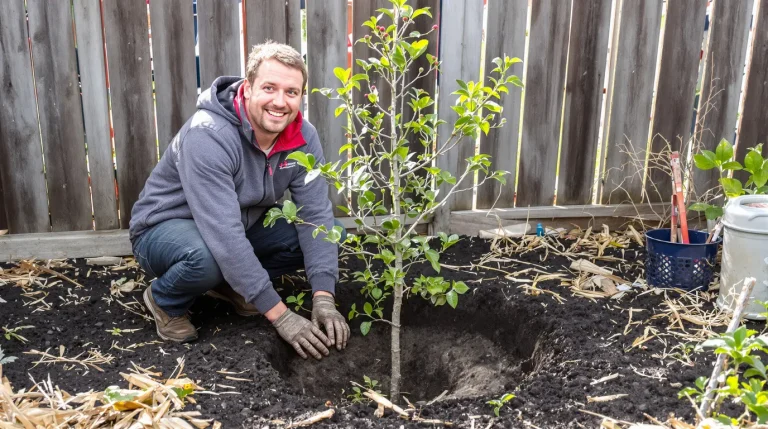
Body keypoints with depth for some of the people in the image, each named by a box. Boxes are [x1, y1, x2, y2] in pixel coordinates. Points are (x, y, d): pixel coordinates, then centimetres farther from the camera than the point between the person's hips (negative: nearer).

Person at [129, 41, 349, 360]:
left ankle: (232, 284, 7)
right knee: (206, 257, -40)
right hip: (166, 228, -6)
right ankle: (165, 300, -4)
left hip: (243, 224, 6)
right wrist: (280, 315, -37)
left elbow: (316, 215, -17)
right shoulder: (207, 136, -33)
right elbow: (225, 238, -38)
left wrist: (323, 298, -28)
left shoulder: (303, 137, -14)